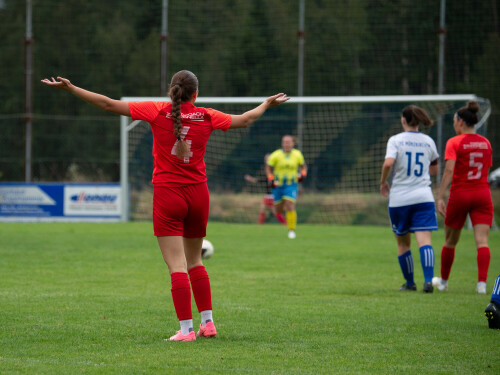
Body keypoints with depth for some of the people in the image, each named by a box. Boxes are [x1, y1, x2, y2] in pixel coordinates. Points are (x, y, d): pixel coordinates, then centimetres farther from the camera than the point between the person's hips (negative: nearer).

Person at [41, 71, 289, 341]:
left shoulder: (158, 111, -6)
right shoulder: (207, 116, 1)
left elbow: (109, 104, -6)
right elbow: (246, 119, 17)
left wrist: (70, 88, 1)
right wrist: (267, 104, 36)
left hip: (167, 195, -3)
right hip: (198, 194, 3)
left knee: (177, 266, -5)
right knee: (194, 261, 20)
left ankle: (186, 329, -10)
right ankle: (207, 322, 20)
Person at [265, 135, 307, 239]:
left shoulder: (297, 155, 0)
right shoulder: (276, 155, -7)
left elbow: (303, 166, 16)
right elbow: (268, 168, 2)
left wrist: (303, 174, -4)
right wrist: (270, 179, -13)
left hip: (291, 185, -1)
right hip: (278, 185, 1)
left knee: (290, 207, -17)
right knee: (279, 209, 4)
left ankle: (292, 230, -10)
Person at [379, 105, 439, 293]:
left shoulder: (396, 140, -4)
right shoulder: (428, 142, 7)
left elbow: (388, 163, -20)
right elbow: (434, 170, 19)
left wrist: (383, 182, -3)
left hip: (399, 198, -1)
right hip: (423, 197, 2)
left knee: (403, 244, 13)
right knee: (424, 241, -8)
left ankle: (410, 282, 19)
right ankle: (428, 280, -25)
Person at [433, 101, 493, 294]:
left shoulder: (454, 142, -7)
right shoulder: (485, 143, 8)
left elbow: (449, 170, -17)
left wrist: (440, 197, -20)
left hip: (460, 195, -3)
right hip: (482, 193, 3)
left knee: (450, 242, 14)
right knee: (482, 241, -5)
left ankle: (443, 281, 29)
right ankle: (482, 282, -21)